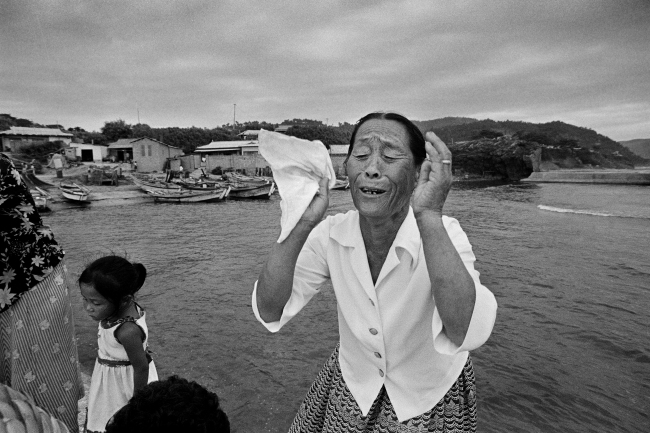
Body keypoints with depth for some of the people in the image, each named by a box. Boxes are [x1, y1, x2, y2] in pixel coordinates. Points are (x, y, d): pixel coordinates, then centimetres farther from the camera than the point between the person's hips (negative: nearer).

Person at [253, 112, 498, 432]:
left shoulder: (444, 234, -24)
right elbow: (269, 312, -23)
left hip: (431, 393, -2)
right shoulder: (330, 235, -16)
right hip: (352, 383, 3)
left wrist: (429, 217, -47)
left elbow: (466, 334, -39)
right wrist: (301, 225, -35)